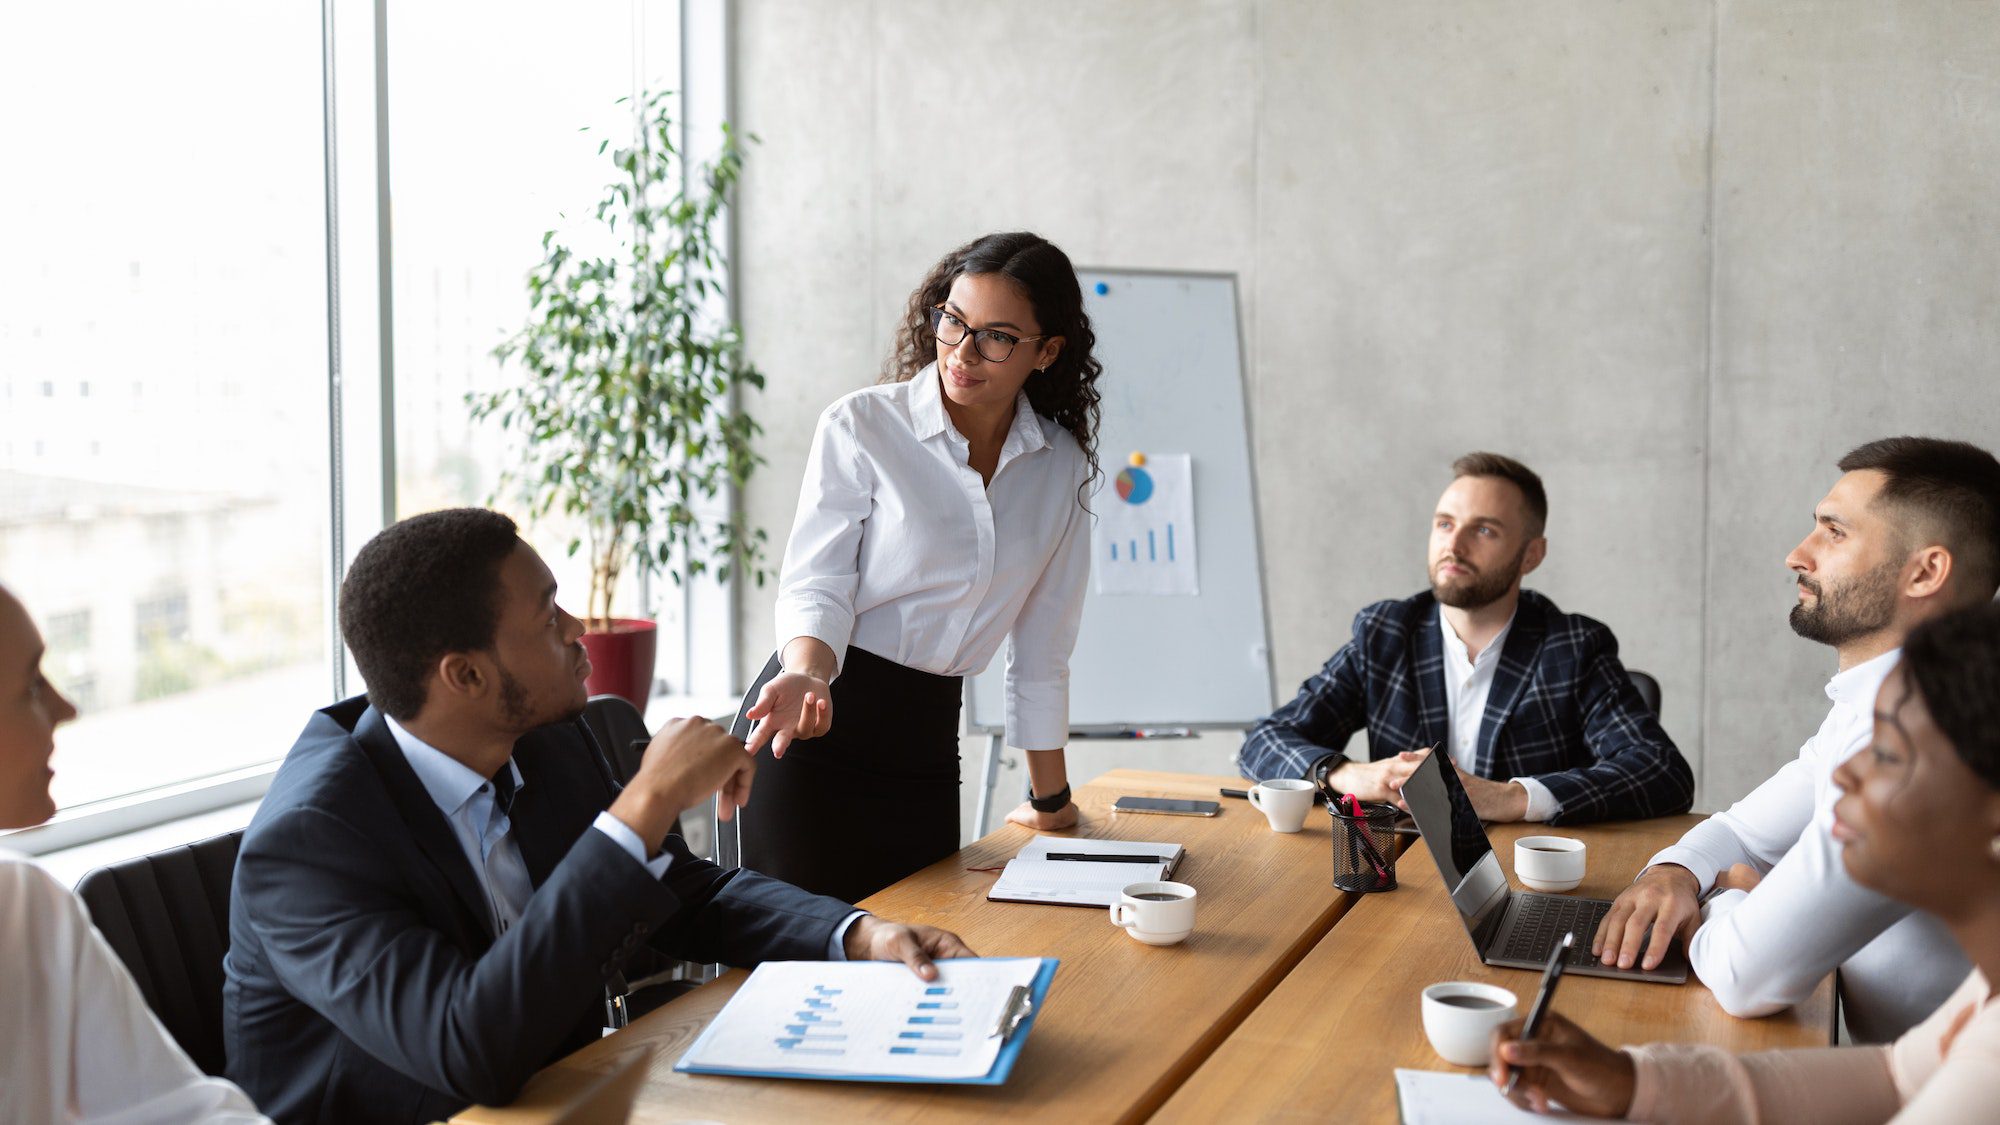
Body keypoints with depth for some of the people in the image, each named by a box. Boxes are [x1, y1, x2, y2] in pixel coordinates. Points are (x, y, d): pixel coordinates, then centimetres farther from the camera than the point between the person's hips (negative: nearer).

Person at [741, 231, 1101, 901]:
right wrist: (807, 676, -31)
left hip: (929, 742, 4)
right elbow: (815, 585, -9)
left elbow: (1043, 643, 12)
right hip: (819, 728, -4)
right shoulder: (861, 427, -6)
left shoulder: (1062, 466, 5)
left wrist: (1050, 800, 17)